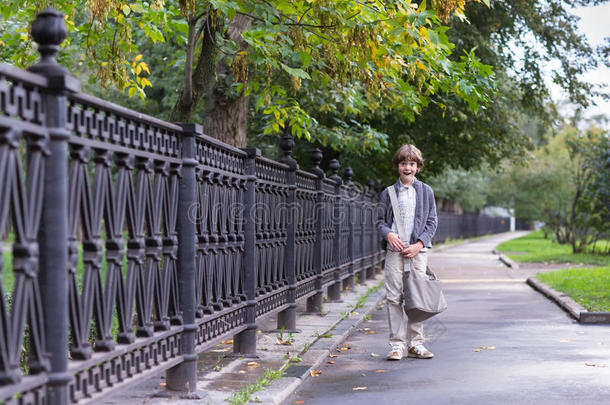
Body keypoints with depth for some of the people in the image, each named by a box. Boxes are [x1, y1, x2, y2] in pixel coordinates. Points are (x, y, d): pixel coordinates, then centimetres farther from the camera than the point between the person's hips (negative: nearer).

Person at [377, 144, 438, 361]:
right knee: (394, 297, -3)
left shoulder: (426, 191, 8)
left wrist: (419, 244, -5)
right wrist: (389, 234, -10)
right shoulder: (388, 193, 8)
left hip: (417, 250, 0)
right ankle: (397, 344, 2)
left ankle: (415, 344, 9)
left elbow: (432, 221, 7)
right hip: (395, 250, 0)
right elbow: (380, 221, 11)